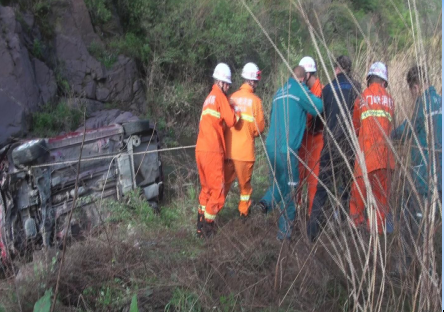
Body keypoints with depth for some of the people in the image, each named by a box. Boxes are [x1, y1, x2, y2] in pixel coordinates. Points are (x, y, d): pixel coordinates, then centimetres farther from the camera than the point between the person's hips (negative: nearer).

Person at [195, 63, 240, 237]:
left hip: (201, 149, 9)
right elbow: (231, 120, -10)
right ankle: (207, 228, 1)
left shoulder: (209, 98, 22)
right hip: (212, 151, -9)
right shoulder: (220, 96, -4)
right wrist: (235, 111, 8)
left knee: (206, 188, 19)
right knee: (217, 191, 0)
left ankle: (201, 226, 22)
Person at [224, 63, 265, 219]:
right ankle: (244, 210, 24)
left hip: (228, 149, 3)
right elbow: (260, 126, -5)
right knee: (245, 183, 14)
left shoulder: (232, 97, -1)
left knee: (225, 181, 15)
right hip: (245, 150, -3)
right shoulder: (255, 100, -9)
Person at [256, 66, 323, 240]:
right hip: (287, 148, -6)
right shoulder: (299, 89, -2)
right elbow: (319, 107, -10)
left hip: (271, 146, 6)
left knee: (278, 181, 24)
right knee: (289, 187, 5)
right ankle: (284, 230, 9)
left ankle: (267, 202, -5)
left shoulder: (279, 93, 19)